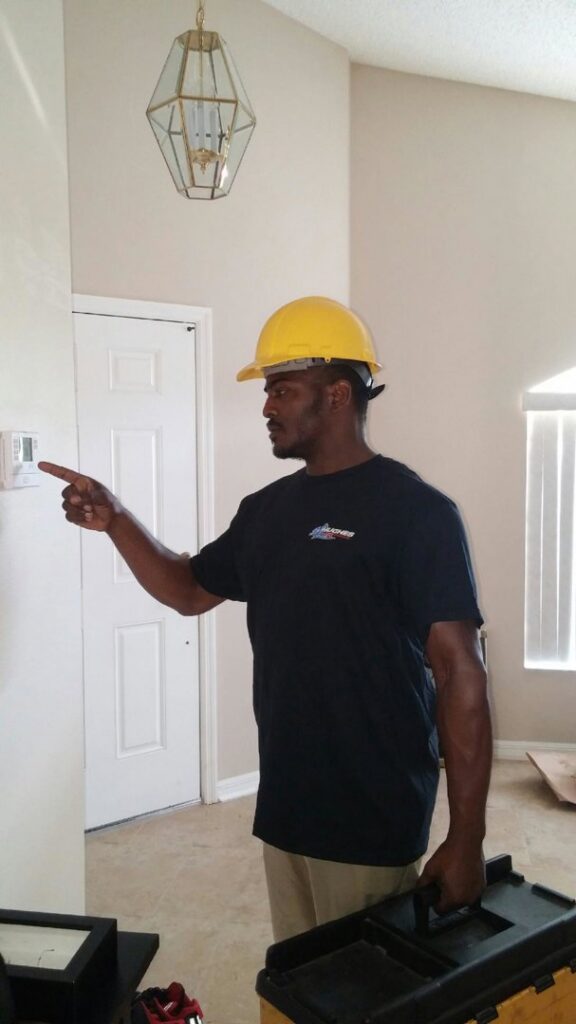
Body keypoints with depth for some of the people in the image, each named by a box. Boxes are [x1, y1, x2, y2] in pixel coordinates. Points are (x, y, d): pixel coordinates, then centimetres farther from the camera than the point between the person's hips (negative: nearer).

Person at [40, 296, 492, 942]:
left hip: (375, 823, -6)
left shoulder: (415, 511, -14)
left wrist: (466, 838, -17)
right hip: (282, 806, 6)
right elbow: (190, 592, 17)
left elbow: (459, 672, -16)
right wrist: (114, 521, 2)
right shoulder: (266, 510, 7)